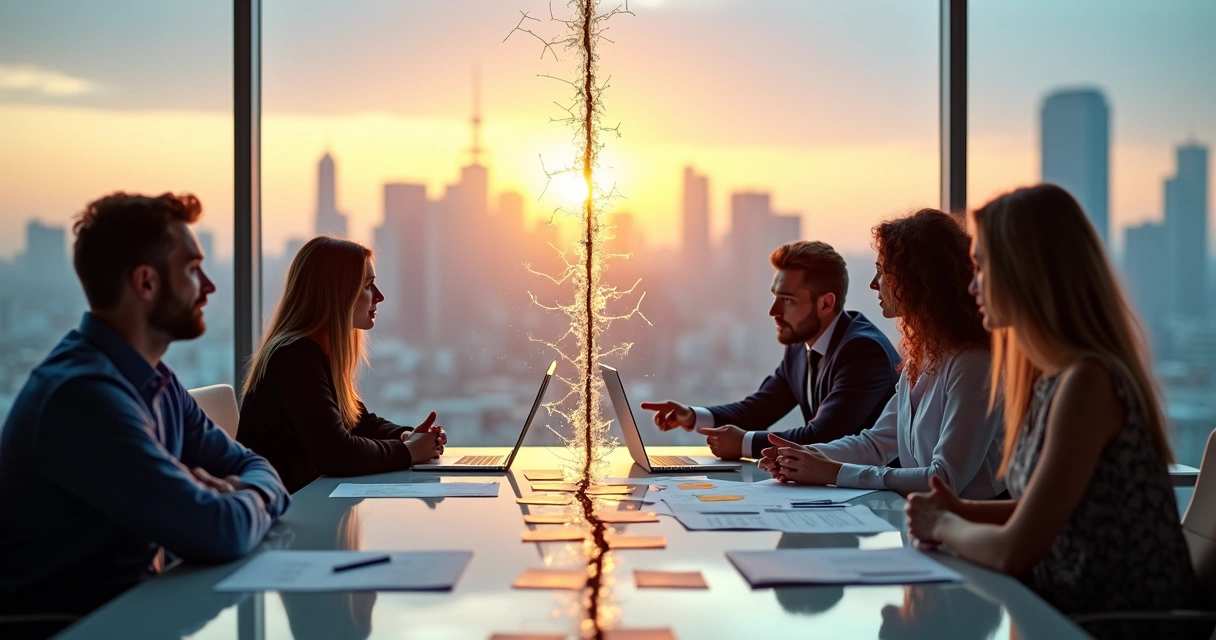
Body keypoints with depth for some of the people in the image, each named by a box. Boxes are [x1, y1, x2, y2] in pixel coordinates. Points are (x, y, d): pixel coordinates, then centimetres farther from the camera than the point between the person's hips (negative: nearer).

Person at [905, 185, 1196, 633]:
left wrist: (944, 526, -4)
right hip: (1073, 605, 7)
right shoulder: (1054, 375, 5)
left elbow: (1014, 551, -21)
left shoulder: (1086, 381, -22)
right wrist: (964, 511, 1)